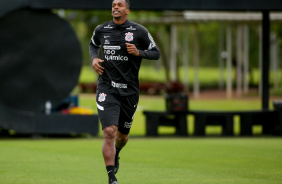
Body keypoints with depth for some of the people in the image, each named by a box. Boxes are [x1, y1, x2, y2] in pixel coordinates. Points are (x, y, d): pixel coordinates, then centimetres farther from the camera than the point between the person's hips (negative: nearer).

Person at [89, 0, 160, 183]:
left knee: (122, 135, 15)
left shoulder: (139, 31, -2)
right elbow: (93, 45, 25)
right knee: (109, 132, -18)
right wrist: (94, 58, 4)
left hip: (129, 91, 1)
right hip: (107, 89, -1)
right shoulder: (101, 30, 4)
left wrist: (138, 52, -14)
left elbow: (156, 53, 5)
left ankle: (116, 154, 52)